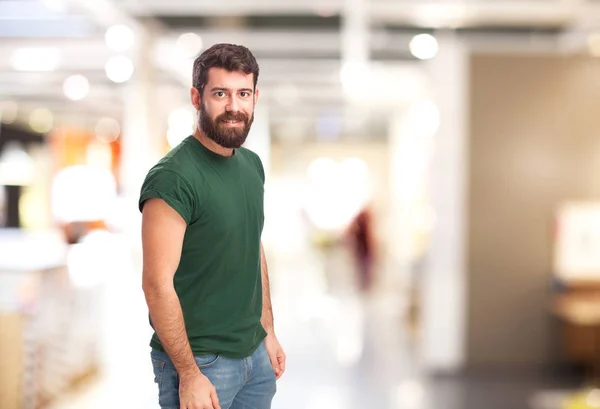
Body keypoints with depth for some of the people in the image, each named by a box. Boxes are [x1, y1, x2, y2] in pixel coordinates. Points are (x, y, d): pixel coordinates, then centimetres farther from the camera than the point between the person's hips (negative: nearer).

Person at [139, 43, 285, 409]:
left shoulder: (252, 165, 6)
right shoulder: (173, 177, -18)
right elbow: (158, 283, -20)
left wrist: (268, 331, 14)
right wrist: (188, 375, -19)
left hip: (255, 354, 7)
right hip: (201, 361, -7)